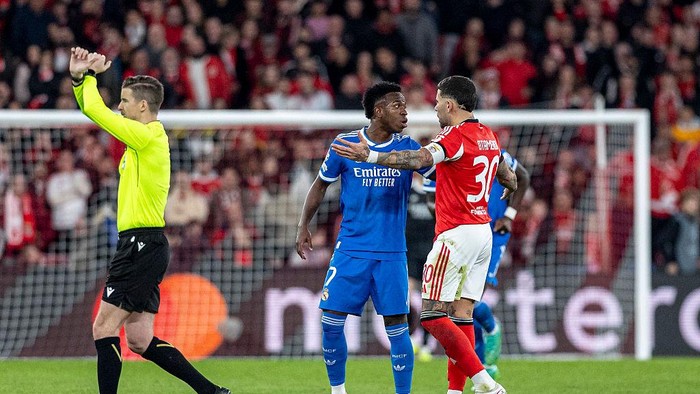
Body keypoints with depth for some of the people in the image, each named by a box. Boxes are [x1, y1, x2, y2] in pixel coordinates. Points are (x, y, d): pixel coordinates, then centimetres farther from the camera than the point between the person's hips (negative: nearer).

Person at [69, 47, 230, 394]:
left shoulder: (148, 135, -11)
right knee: (141, 342, 9)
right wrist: (79, 77, 10)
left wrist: (90, 75, 5)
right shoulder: (141, 137, 16)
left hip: (142, 244, -10)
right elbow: (92, 110, 24)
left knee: (104, 328, -9)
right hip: (142, 245, 10)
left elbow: (94, 110, -12)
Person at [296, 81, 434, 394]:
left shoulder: (408, 148, 1)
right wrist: (303, 226, 5)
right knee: (331, 322, -3)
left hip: (392, 254, 0)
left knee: (397, 326, -5)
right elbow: (320, 184, 11)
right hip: (351, 250, 0)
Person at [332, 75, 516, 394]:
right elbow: (507, 176, 33)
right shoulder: (488, 136, 14)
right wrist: (511, 187, 56)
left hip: (457, 233, -9)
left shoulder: (456, 135, -13)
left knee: (433, 314, -10)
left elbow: (420, 160, -30)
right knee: (462, 314, 8)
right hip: (482, 233, 9)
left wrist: (370, 156, -35)